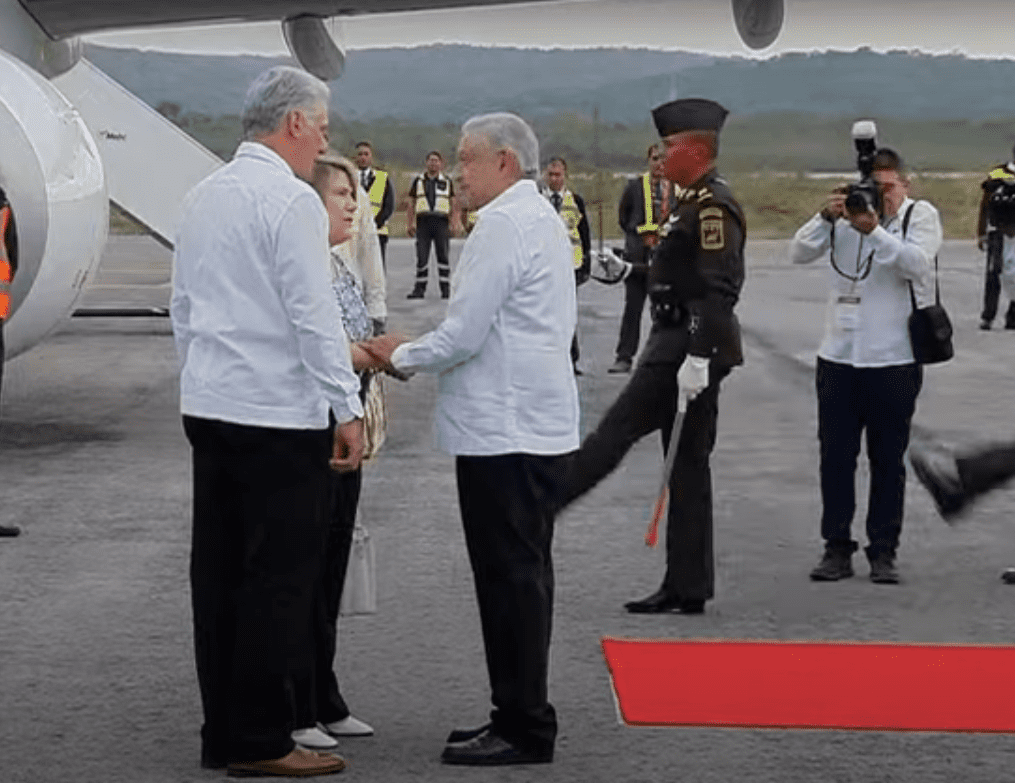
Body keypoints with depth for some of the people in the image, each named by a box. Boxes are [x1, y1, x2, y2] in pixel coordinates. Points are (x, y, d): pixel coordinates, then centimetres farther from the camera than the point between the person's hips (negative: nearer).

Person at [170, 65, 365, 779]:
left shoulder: (204, 197, 12)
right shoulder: (290, 200, -12)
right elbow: (314, 315, -15)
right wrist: (348, 409, -11)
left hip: (207, 407, 8)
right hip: (279, 416, -8)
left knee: (219, 573, 11)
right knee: (278, 579, -3)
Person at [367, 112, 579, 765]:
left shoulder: (504, 224, -14)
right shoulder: (544, 218, 19)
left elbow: (464, 334, -18)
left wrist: (401, 356, -1)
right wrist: (416, 356, 16)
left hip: (504, 435, -10)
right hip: (539, 426, 10)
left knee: (511, 577, -6)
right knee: (523, 575, 13)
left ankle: (524, 730, -3)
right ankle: (521, 717, 19)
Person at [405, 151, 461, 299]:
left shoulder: (447, 182, 12)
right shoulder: (418, 181, 13)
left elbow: (454, 206, 12)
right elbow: (411, 205, 13)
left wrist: (455, 224, 1)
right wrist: (409, 224, 4)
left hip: (441, 222, -1)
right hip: (423, 222, 1)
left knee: (443, 256, -3)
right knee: (421, 257, -3)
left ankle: (446, 289, 1)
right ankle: (420, 288, 1)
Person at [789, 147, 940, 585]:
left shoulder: (921, 216, 0)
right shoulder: (847, 214, 7)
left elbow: (917, 263, -18)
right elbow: (799, 253, -2)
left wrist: (874, 231, -28)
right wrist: (826, 217, -18)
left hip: (894, 360, -2)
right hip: (838, 356, 3)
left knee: (888, 460, 4)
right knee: (835, 455, 4)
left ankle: (883, 552, 11)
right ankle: (837, 549, 13)